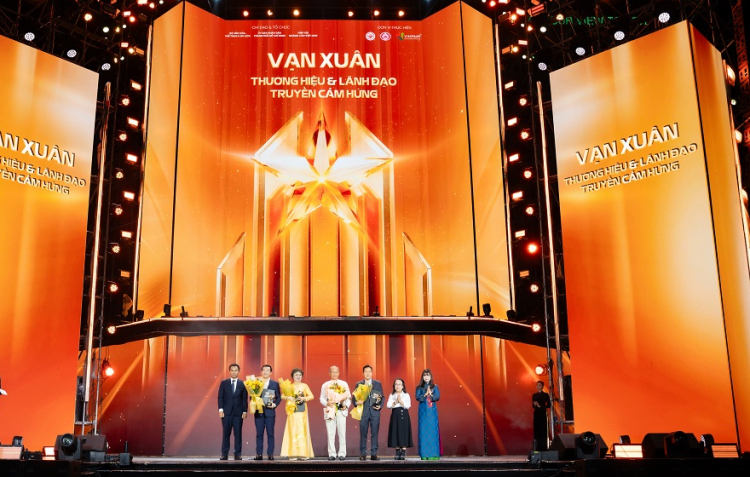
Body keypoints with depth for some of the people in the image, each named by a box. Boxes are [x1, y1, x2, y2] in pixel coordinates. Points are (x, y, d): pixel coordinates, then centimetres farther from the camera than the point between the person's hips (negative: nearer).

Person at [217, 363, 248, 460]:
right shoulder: (224, 383, 7)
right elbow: (220, 397, 4)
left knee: (238, 434, 0)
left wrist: (245, 411, -3)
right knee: (226, 434, 2)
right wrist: (220, 409, -5)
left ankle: (237, 454, 4)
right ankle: (224, 454, 6)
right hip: (226, 412, 0)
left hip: (238, 412, 0)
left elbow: (244, 399, 4)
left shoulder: (242, 384, 6)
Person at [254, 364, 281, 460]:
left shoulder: (275, 384, 7)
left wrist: (275, 404, -11)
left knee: (270, 434, 0)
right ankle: (259, 454, 6)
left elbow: (279, 397, 5)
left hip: (270, 411, -1)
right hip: (259, 412, 1)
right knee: (259, 434, 3)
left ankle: (270, 454, 4)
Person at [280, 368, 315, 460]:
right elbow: (282, 395, 1)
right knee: (293, 431, -5)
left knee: (302, 431, -3)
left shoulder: (304, 386, 9)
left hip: (302, 412, 0)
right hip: (293, 411, 0)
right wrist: (288, 397, -17)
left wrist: (304, 398, -13)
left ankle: (303, 453, -1)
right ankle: (293, 454, -4)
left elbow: (311, 396, 3)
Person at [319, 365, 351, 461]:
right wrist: (326, 403, -9)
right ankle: (332, 454, 1)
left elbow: (348, 397, 11)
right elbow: (322, 398, 11)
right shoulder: (325, 385, 15)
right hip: (330, 411, 0)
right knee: (330, 433, -4)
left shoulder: (344, 384, 14)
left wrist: (346, 405, -6)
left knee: (342, 433, -4)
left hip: (341, 411, 0)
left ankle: (342, 454, 0)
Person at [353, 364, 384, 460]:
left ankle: (374, 454, 5)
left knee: (374, 433, 0)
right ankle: (363, 454, 7)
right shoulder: (358, 384, 9)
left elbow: (382, 397, 10)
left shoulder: (378, 384, 10)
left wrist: (380, 406, -6)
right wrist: (356, 402, -13)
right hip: (363, 411, 0)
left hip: (375, 411, 0)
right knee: (363, 434, 1)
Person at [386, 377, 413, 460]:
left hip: (403, 415, -2)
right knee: (395, 433, 0)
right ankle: (397, 452, 7)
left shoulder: (406, 395, 4)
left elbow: (408, 406, -7)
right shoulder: (391, 395, 10)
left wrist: (401, 401, -16)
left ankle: (403, 453, -1)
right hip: (395, 415, 2)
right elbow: (388, 406, -2)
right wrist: (395, 402, -14)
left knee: (403, 432, -5)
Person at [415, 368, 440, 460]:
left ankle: (434, 453, -1)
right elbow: (417, 397, -5)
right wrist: (425, 394, -18)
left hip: (432, 411, 0)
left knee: (433, 430, -3)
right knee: (423, 431, -4)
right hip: (423, 411, 0)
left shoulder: (435, 387, 9)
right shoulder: (419, 387, 8)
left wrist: (431, 394, -18)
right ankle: (424, 454, -2)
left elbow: (438, 397, -2)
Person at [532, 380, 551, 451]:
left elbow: (548, 405, -2)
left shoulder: (545, 395, 3)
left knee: (543, 429, -9)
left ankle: (543, 447, -6)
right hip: (536, 413, 3)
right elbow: (533, 406, 11)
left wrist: (540, 406, -13)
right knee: (537, 429, -3)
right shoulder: (534, 395, 12)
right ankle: (538, 447, 0)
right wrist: (535, 405, -11)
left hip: (543, 413, -3)